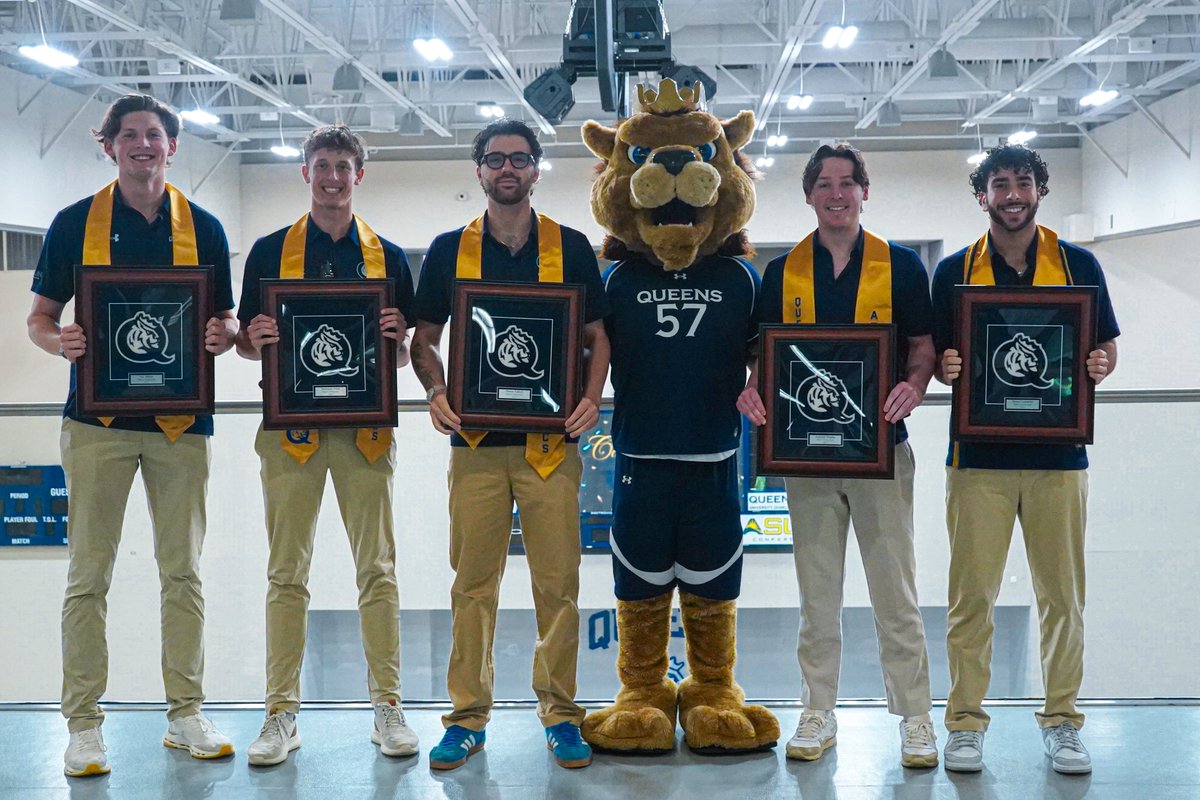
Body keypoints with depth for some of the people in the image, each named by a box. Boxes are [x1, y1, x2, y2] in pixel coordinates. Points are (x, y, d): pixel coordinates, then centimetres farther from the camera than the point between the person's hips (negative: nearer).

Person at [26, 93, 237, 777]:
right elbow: (40, 317, 7)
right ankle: (85, 724, 10)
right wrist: (61, 341, -15)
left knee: (184, 572, 7)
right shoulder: (76, 222, 5)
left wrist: (222, 335, -12)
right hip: (100, 416, -1)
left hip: (181, 419, 1)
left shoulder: (203, 227, 8)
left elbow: (227, 322, 12)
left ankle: (187, 712, 17)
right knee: (89, 575, 1)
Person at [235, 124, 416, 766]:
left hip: (365, 426, 0)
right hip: (291, 425, 0)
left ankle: (387, 706, 11)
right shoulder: (270, 251, 9)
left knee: (377, 569, 2)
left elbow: (404, 355, 10)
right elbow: (246, 345, 10)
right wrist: (256, 339, -13)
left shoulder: (387, 256, 10)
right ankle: (281, 713, 12)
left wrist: (396, 337, -12)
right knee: (287, 573, 4)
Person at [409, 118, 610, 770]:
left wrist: (590, 397, -8)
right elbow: (423, 341, 11)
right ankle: (468, 716, 14)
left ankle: (560, 712, 15)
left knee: (557, 581, 2)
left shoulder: (571, 247, 7)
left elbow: (597, 337, 10)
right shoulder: (449, 249, 9)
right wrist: (437, 392, -8)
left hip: (550, 440, 0)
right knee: (473, 582, 4)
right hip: (475, 440, 1)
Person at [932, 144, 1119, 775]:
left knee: (1063, 593, 6)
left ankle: (1061, 719, 18)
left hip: (1058, 454, 1)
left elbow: (1107, 348, 11)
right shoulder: (955, 271, 7)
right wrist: (946, 367, -13)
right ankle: (966, 721, 11)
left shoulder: (1077, 264, 8)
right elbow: (936, 359, 9)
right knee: (971, 594, 1)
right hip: (978, 455, 0)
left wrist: (1099, 365, -11)